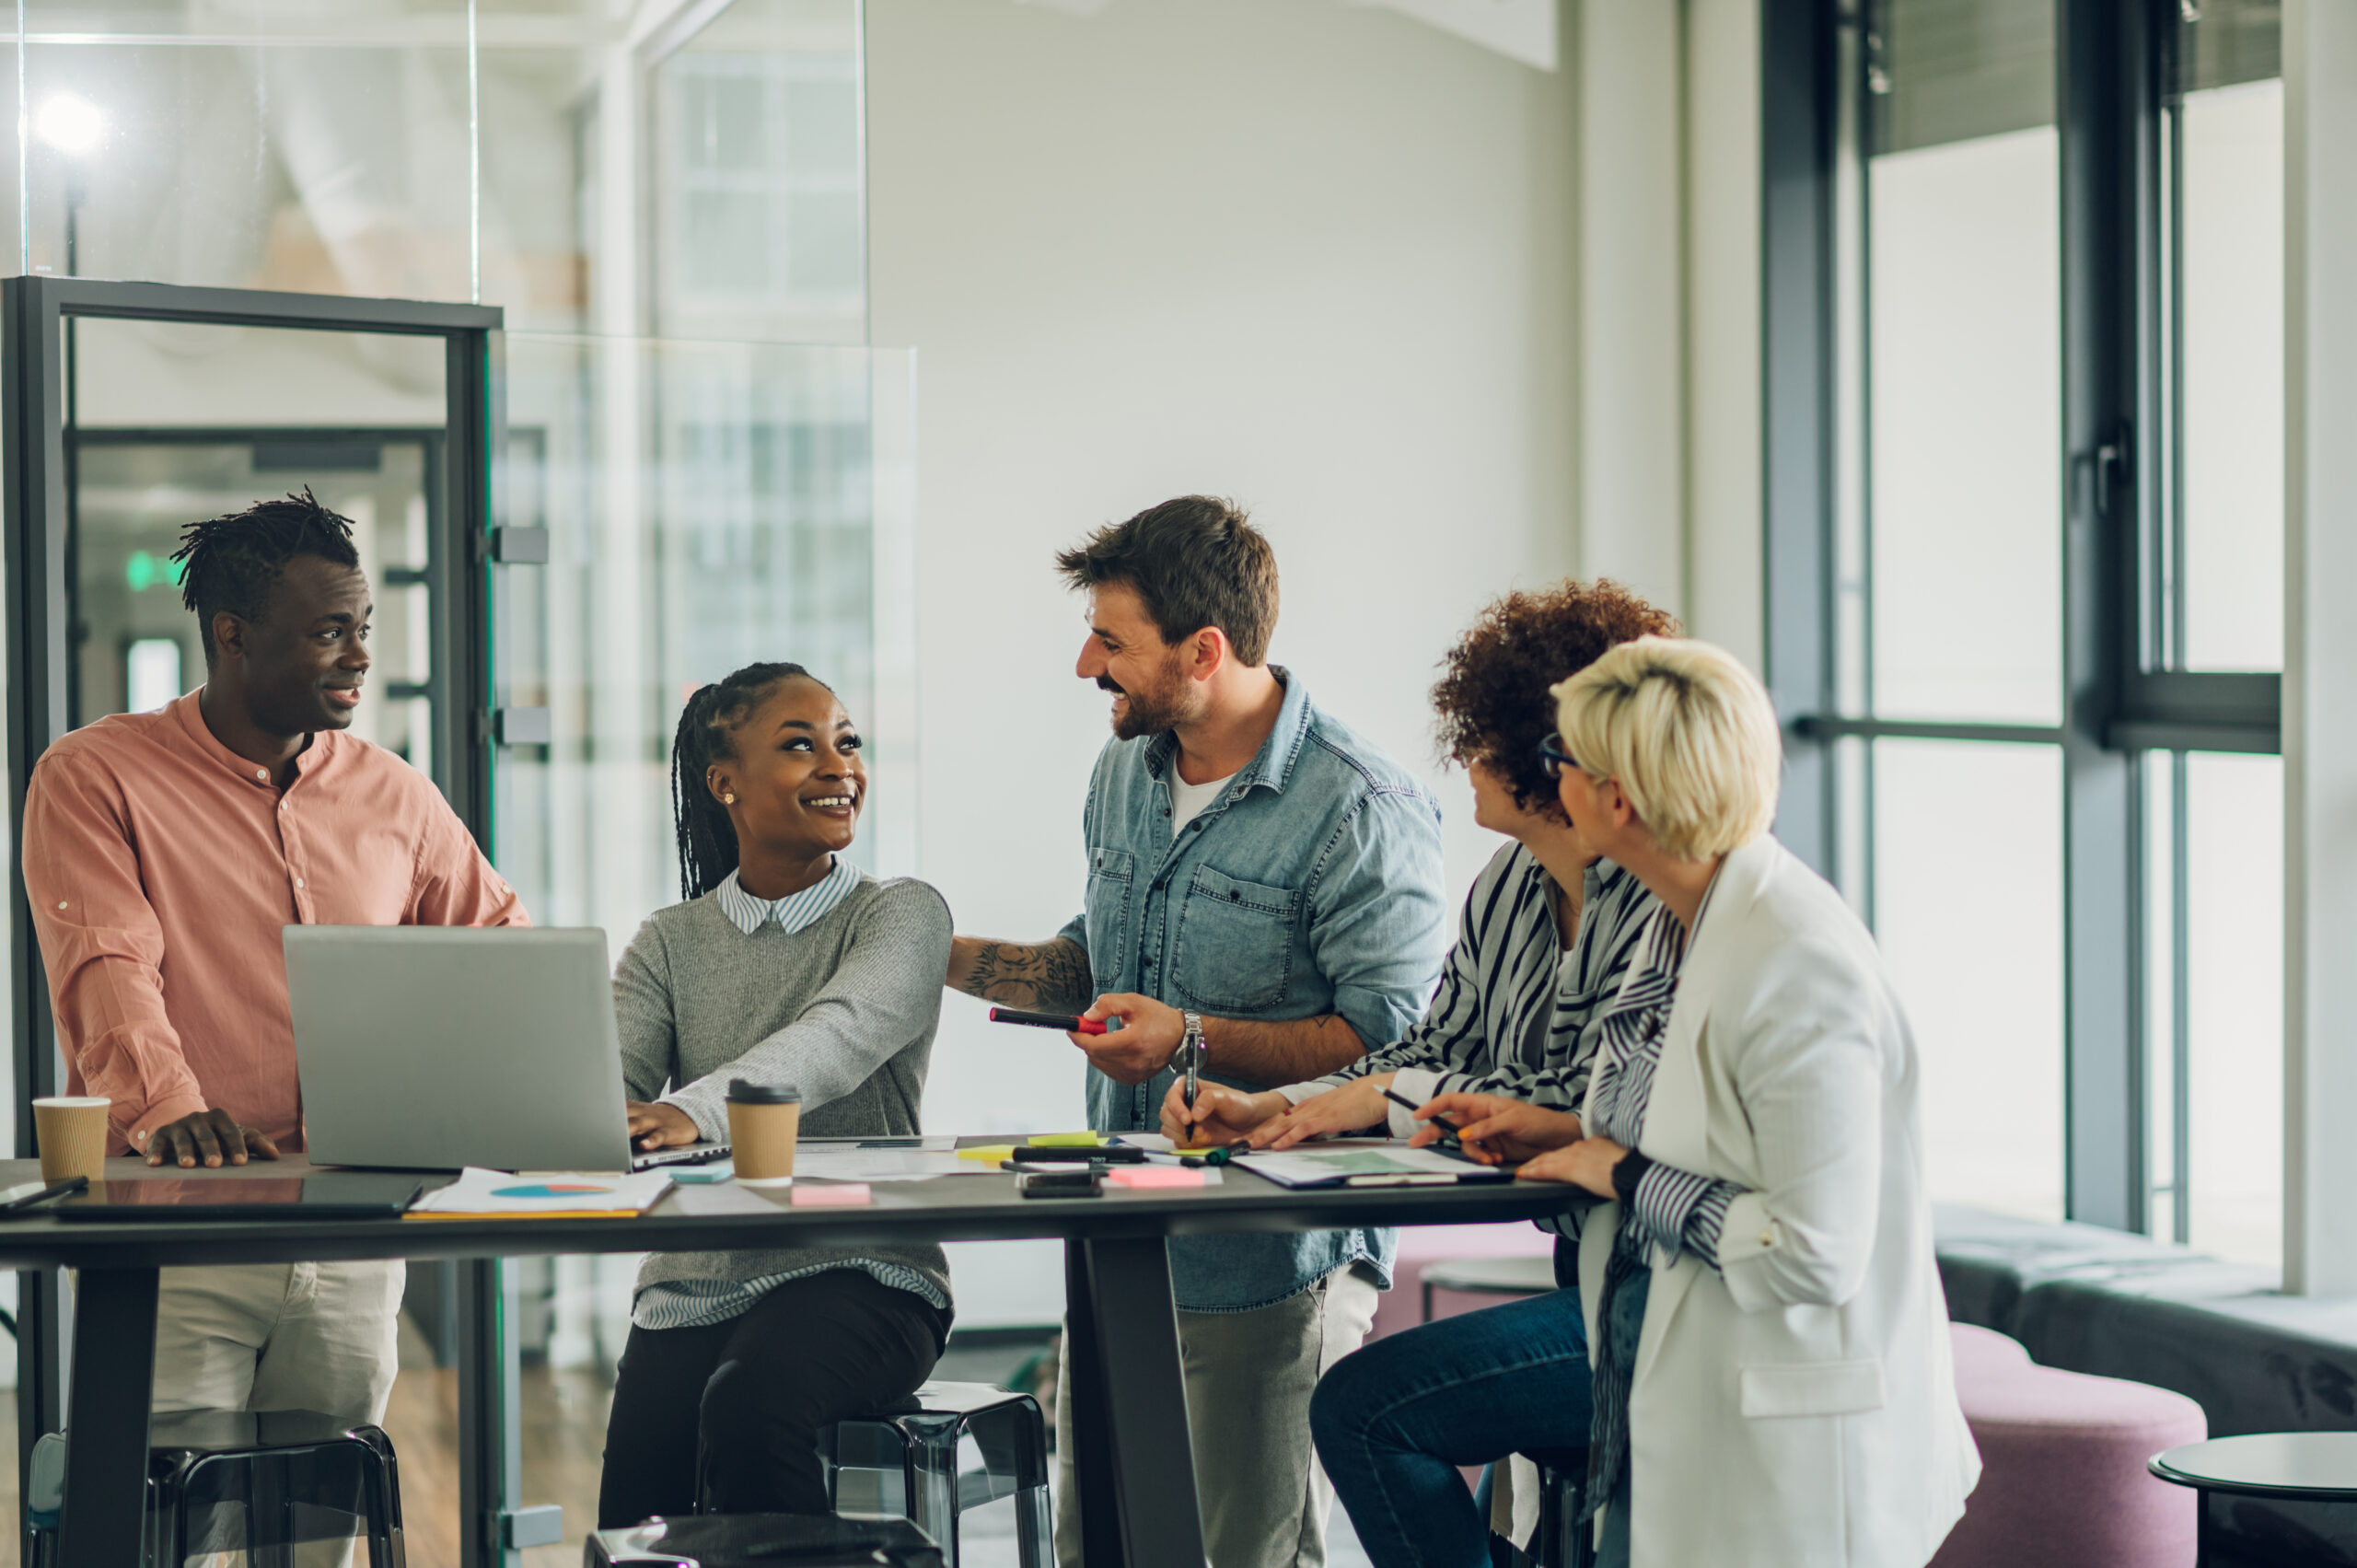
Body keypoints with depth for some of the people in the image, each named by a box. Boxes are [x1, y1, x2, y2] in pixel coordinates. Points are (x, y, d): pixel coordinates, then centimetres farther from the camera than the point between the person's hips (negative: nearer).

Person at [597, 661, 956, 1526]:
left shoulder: (901, 914, 2)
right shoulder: (671, 943, 13)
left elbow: (842, 1032, -19)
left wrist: (700, 1111, -39)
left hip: (860, 1270, -3)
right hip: (696, 1281, 3)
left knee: (752, 1401, -33)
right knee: (637, 1512, -18)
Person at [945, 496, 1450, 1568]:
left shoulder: (1361, 812, -16)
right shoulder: (1124, 772, 11)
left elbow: (1393, 1038, -21)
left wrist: (1196, 1040, -24)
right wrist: (944, 956, 14)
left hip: (1271, 1270, -8)